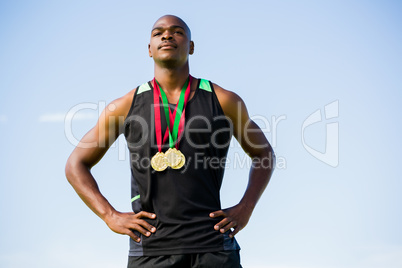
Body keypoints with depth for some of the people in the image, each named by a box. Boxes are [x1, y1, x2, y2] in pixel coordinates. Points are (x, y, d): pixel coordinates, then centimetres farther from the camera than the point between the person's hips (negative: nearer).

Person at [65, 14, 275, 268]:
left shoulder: (224, 101, 9)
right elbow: (76, 165, 15)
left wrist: (246, 208, 6)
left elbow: (264, 154, 22)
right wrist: (111, 216, 2)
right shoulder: (125, 107, 9)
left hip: (214, 247, 0)